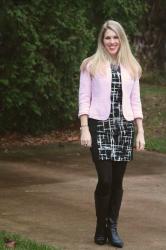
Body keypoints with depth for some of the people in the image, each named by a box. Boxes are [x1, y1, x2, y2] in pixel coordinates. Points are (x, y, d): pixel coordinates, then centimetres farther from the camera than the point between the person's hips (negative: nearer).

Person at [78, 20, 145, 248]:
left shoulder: (131, 67, 12)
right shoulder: (91, 65, 2)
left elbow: (135, 101, 13)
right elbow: (84, 98, -1)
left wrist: (140, 132, 6)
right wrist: (84, 129, -9)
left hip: (124, 127, 3)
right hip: (100, 126, -3)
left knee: (117, 180, 3)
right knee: (105, 179, -9)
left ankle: (113, 228, 13)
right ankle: (101, 228, 6)